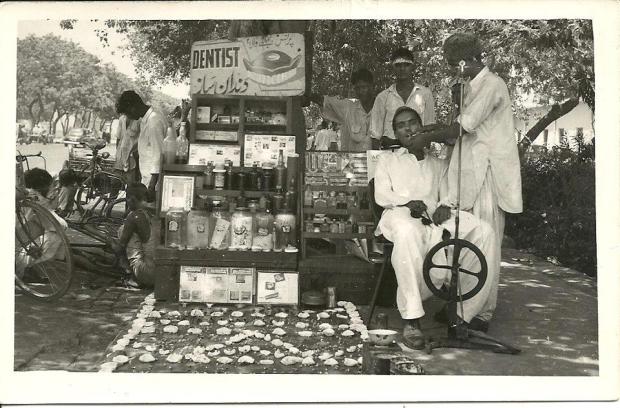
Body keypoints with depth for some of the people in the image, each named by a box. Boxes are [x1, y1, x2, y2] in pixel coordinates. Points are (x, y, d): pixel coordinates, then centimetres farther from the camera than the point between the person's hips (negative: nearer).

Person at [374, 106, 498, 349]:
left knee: (484, 232, -27)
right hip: (400, 216, -3)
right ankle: (411, 319, -41)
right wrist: (407, 202, -11)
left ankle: (461, 311, -27)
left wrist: (445, 206, -8)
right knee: (408, 232, -43)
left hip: (434, 219, 3)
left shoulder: (439, 164, 32)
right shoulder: (387, 159, 26)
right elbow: (381, 195, 11)